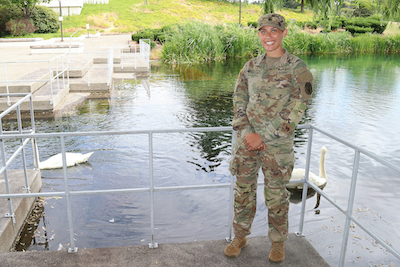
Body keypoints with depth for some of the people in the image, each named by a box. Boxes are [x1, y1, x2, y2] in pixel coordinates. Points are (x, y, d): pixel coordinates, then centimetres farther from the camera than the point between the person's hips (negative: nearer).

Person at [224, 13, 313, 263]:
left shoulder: (298, 68, -7)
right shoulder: (250, 67, 6)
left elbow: (295, 110, -12)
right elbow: (239, 101, 5)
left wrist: (263, 137, -15)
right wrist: (246, 132, -11)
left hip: (277, 145, -3)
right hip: (247, 140, 4)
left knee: (276, 196, 9)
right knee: (243, 192, 13)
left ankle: (278, 242, 32)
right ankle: (240, 237, 33)